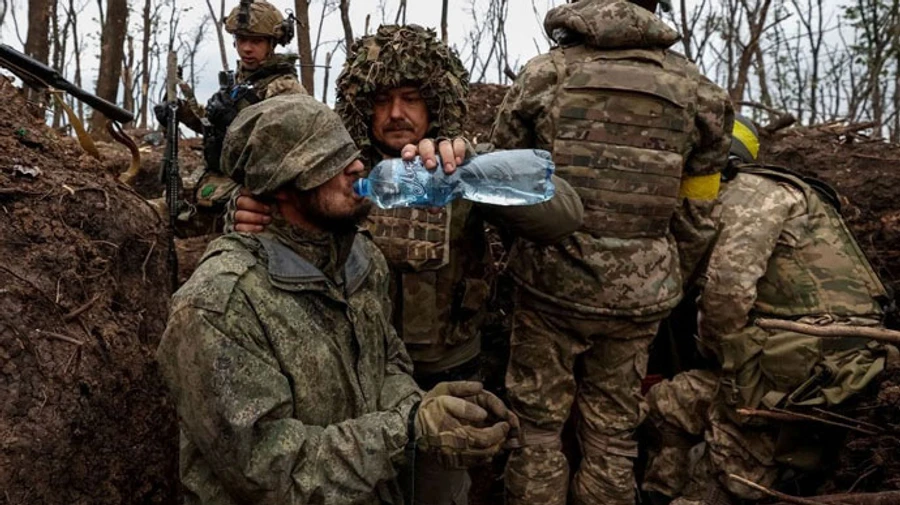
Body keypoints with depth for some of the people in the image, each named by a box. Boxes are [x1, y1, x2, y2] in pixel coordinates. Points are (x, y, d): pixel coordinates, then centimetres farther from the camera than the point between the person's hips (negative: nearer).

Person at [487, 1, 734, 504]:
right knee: (613, 435, 15)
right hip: (638, 298, 2)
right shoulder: (696, 90, 0)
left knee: (536, 427, 13)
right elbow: (696, 220, 5)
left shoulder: (540, 75, -4)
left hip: (549, 284, -1)